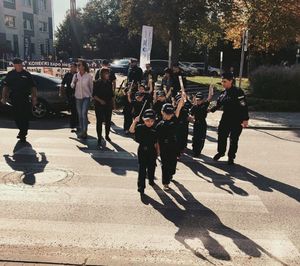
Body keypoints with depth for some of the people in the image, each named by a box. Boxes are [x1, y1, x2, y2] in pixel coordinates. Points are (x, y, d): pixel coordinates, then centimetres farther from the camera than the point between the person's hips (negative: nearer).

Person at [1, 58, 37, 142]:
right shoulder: (10, 74, 8)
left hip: (25, 98, -2)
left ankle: (23, 134, 7)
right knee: (16, 116, 7)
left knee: (25, 117, -2)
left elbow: (33, 87, 2)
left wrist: (34, 98, -5)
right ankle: (22, 131, 30)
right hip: (14, 99, 2)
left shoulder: (27, 74, 3)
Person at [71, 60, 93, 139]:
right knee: (80, 115, 10)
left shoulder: (88, 76, -6)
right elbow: (72, 86, 9)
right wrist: (74, 82, -11)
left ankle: (84, 131, -12)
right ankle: (81, 131, 21)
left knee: (84, 113, -15)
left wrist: (91, 95, 3)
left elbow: (91, 87, 2)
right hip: (78, 97, 4)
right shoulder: (75, 75, 3)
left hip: (86, 97, -4)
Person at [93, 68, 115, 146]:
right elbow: (94, 94, -6)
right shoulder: (97, 83, -5)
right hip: (99, 105, -4)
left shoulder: (109, 83, 8)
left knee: (108, 121, 10)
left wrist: (112, 102, 8)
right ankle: (99, 138, 2)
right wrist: (100, 100, -17)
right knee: (99, 121, -3)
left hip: (108, 105, 4)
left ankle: (107, 135, 29)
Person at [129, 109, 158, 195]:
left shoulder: (155, 129, -2)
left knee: (151, 167, 18)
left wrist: (157, 151, 10)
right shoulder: (140, 127, -9)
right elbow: (131, 130, -25)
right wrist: (135, 122, -35)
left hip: (152, 151, 3)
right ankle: (141, 186, 2)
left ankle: (151, 180, 43)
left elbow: (156, 142, 6)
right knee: (142, 169, -2)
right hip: (142, 150, -3)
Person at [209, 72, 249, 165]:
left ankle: (231, 157, 22)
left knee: (233, 139, 4)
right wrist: (211, 110, 0)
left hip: (237, 120, -5)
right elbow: (219, 104, 15)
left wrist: (245, 119, -20)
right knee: (221, 136, 9)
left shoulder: (238, 92, -15)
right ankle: (221, 152, 34)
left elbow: (244, 106, -17)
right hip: (226, 118, 6)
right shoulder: (223, 93, 6)